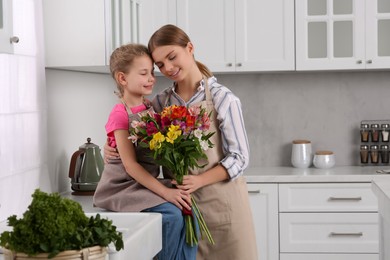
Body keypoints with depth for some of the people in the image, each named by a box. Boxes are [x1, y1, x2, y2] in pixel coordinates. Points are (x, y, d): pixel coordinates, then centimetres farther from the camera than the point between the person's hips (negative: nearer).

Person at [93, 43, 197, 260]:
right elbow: (130, 165, -17)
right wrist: (165, 192, -22)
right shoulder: (120, 114, -11)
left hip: (147, 183, 6)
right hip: (124, 187, -6)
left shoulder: (153, 109, 8)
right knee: (172, 215, -24)